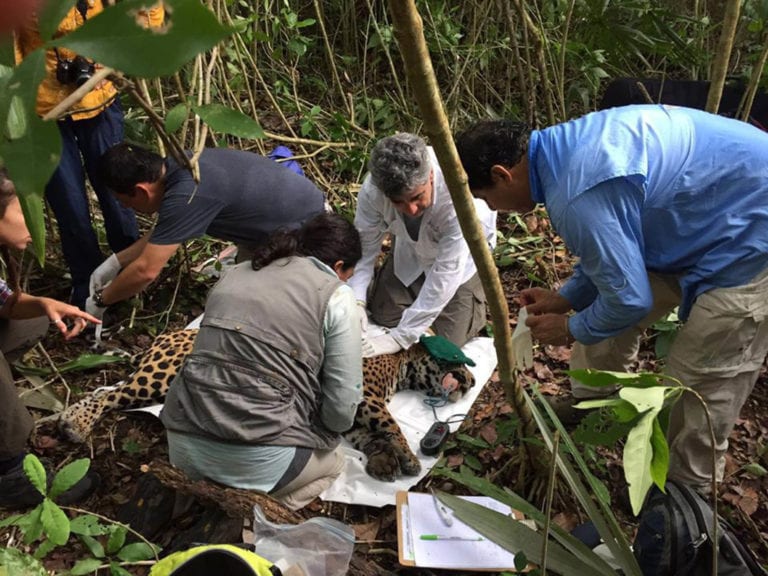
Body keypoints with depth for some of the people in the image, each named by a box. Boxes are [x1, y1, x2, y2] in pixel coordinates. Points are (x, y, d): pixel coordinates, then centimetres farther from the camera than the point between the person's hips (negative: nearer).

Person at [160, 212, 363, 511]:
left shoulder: (235, 273, 15)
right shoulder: (336, 296, -2)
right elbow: (342, 405, -5)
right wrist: (327, 432, 17)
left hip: (183, 442, 6)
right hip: (257, 459, -6)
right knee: (333, 460, 25)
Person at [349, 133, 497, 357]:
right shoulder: (373, 188, -33)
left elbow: (446, 272, -38)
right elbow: (364, 245, -19)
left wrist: (400, 337, -37)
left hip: (462, 250, -3)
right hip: (411, 249, 3)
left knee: (449, 338, -4)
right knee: (382, 316, 5)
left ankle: (475, 290, 23)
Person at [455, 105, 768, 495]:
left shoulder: (577, 196, -34)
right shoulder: (566, 144, -2)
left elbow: (629, 298, -24)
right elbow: (612, 245, 12)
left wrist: (573, 329, -5)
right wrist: (567, 298, 9)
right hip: (704, 222, 10)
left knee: (702, 378, -1)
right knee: (603, 307, 13)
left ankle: (685, 488, 24)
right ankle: (588, 406, 34)